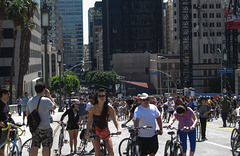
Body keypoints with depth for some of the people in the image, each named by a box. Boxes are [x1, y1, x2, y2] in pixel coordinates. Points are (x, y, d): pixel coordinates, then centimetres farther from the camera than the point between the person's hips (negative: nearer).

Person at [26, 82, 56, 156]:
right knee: (46, 146, 1)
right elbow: (54, 107, 4)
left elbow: (27, 114, 14)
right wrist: (49, 96, 7)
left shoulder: (30, 101, 6)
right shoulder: (46, 100, -14)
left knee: (34, 146, 9)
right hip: (45, 128, -6)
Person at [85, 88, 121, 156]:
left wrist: (118, 129, -29)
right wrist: (87, 133, -23)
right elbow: (89, 121, -11)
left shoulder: (109, 108, -10)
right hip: (96, 132, -1)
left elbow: (115, 120, -11)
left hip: (105, 131, 1)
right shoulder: (93, 108, -14)